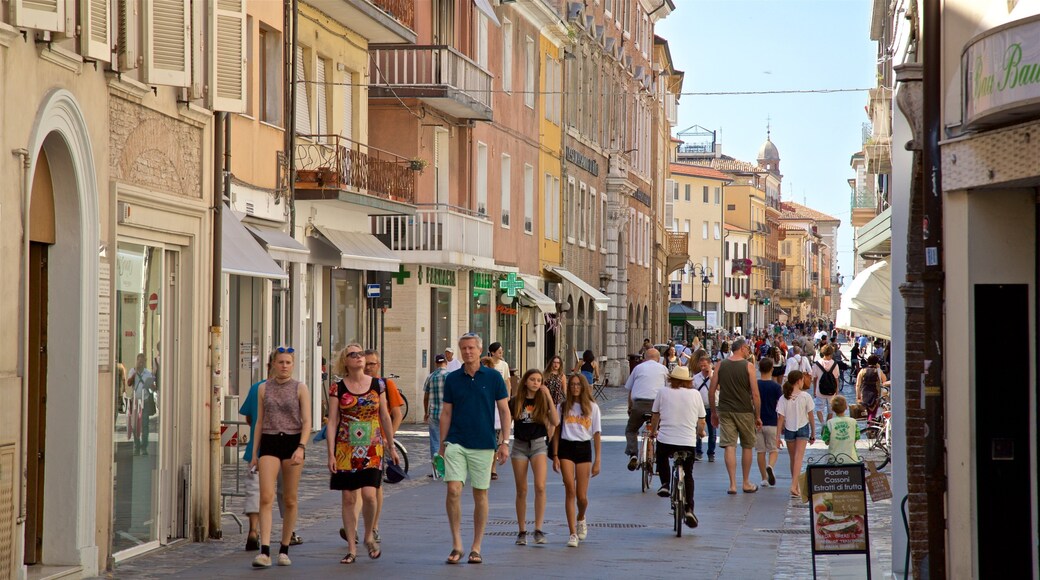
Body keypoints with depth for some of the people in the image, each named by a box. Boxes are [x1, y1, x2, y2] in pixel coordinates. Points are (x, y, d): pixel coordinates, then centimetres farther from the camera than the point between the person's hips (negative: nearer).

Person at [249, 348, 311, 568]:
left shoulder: (300, 388, 3)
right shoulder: (264, 388, 9)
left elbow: (307, 421, -3)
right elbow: (260, 421, 13)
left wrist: (301, 448, -17)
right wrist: (255, 452, 11)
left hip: (292, 442, -1)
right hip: (269, 442, 1)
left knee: (290, 500, 5)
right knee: (266, 497, -13)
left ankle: (284, 550, 16)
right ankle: (264, 551, -19)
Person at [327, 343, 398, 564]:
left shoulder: (378, 384, 6)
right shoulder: (337, 388, 2)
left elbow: (385, 417, 11)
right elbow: (332, 422, 1)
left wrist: (392, 447, 12)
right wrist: (331, 454, -5)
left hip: (372, 448, 0)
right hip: (346, 448, 0)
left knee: (369, 494, -14)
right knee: (348, 498, 1)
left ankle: (369, 536, 11)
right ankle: (351, 548, 10)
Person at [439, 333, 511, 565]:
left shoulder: (493, 377, 0)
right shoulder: (452, 379, 5)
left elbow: (504, 411, 3)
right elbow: (446, 413, 10)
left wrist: (503, 442, -4)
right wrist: (442, 443, 6)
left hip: (483, 445, -1)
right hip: (456, 443, 1)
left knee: (480, 495, 5)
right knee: (453, 490, -13)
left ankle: (476, 548, 14)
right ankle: (456, 545, -5)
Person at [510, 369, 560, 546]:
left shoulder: (543, 401, 0)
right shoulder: (515, 402, 1)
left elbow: (555, 422, -13)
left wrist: (549, 397, -15)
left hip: (538, 445, -1)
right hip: (519, 445, 1)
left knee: (540, 487, -18)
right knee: (521, 490, 5)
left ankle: (538, 530, -15)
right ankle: (522, 531, 14)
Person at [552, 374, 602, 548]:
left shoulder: (592, 407, 5)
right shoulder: (563, 407, 7)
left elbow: (596, 434, 4)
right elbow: (557, 431, 8)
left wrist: (597, 460, 0)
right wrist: (555, 456, 0)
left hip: (584, 449, 0)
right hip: (566, 448, 0)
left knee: (582, 496, 1)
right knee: (570, 491, -11)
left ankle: (581, 519, 36)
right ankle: (573, 533, -9)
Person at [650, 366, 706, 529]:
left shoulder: (663, 393, 0)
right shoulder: (695, 394, 2)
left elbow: (655, 416, 10)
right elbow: (701, 421, 8)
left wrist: (653, 430, 30)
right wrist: (700, 432, 30)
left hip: (665, 440, -1)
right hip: (688, 442, 1)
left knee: (661, 457, 35)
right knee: (688, 475, 18)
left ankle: (665, 484, 16)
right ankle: (689, 509, 4)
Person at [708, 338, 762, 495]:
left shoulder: (720, 365, 2)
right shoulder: (748, 366, -6)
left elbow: (711, 391, 3)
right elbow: (755, 394, -8)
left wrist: (713, 412, 13)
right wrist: (758, 416, 1)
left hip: (725, 411, 2)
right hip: (745, 411, -2)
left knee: (729, 446, 0)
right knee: (747, 447, 13)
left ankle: (732, 484, -6)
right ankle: (746, 483, 21)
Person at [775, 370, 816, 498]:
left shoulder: (784, 398, -6)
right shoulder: (805, 396, -10)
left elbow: (780, 418, -8)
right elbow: (810, 417, -3)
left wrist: (778, 436, -4)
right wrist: (813, 433, 8)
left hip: (789, 430, 2)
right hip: (802, 428, -2)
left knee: (793, 459, 15)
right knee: (798, 457, -6)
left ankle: (796, 487, 22)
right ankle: (794, 486, -21)